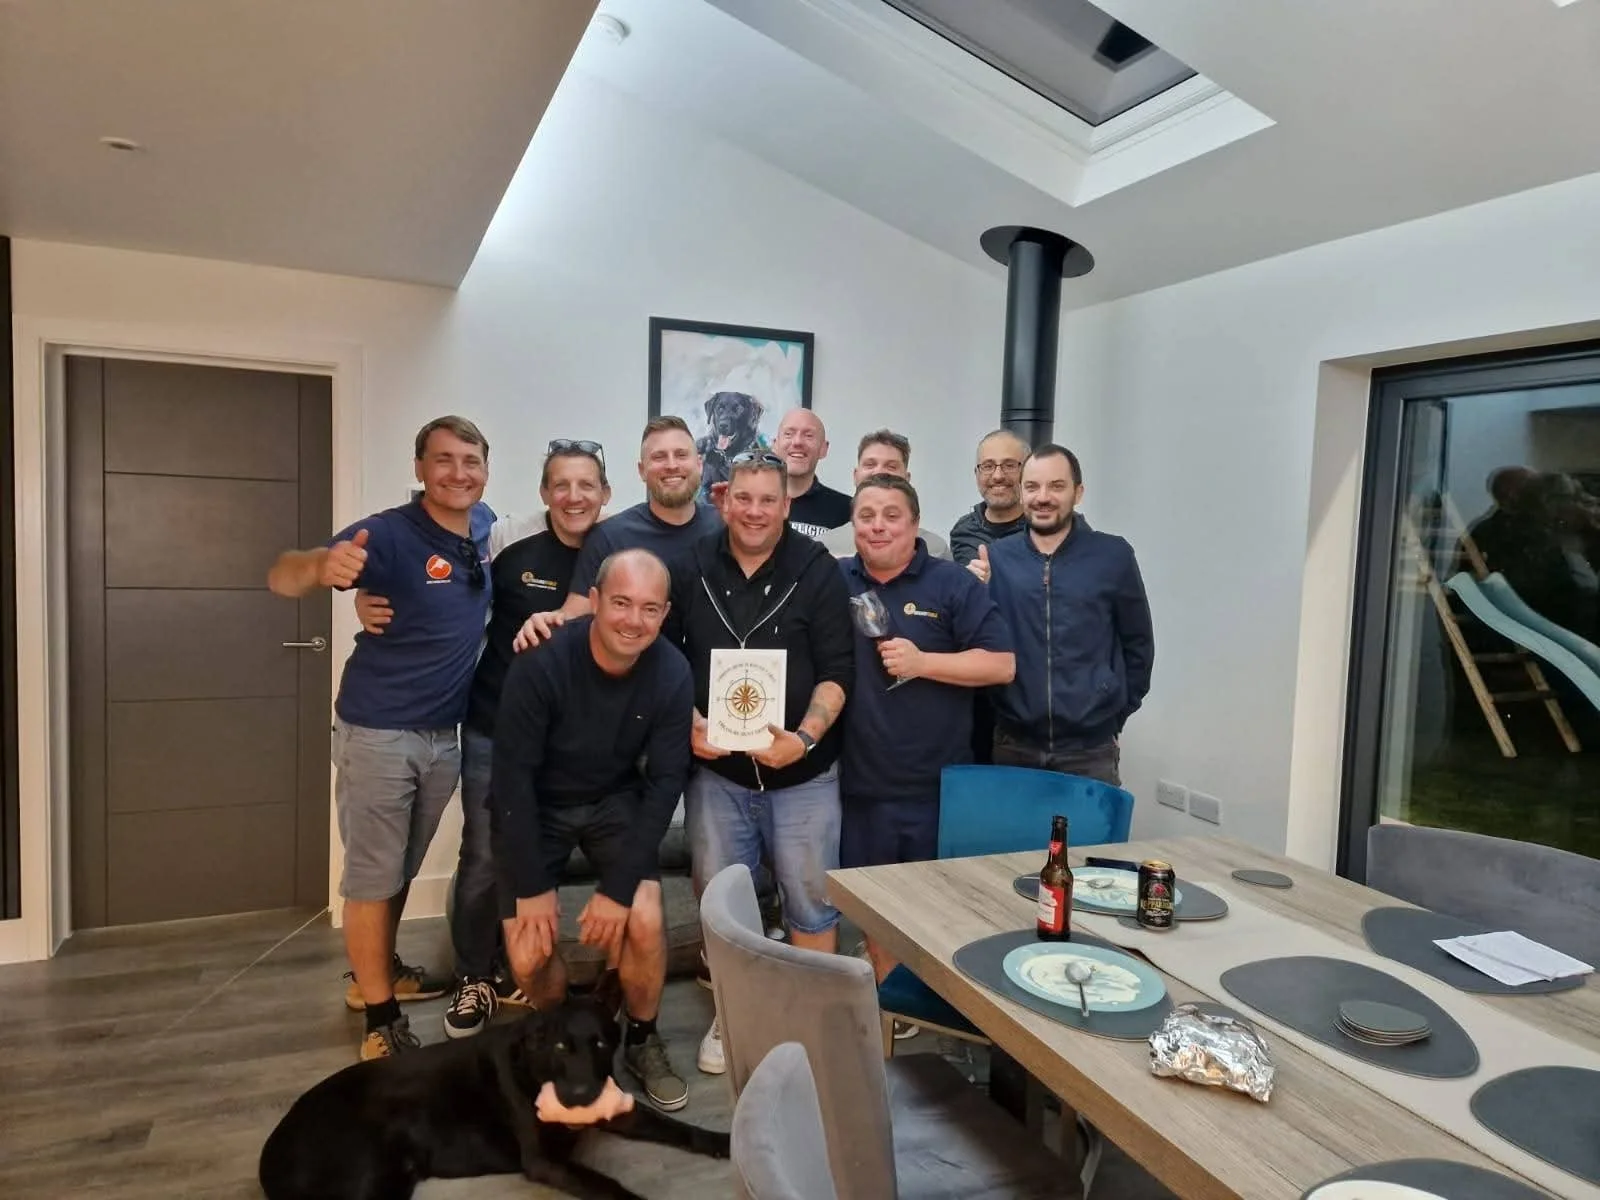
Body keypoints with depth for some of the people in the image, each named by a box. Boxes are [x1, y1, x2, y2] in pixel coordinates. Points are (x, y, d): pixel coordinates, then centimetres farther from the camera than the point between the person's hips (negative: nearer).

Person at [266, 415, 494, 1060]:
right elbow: (281, 578, -30)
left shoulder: (485, 525, -1)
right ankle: (381, 1020, 15)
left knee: (404, 868, 22)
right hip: (378, 732, -6)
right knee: (373, 875, 3)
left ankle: (379, 971, 41)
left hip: (444, 734, 7)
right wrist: (323, 566, -54)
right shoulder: (390, 533, -20)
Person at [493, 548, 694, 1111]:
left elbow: (665, 783, -14)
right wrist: (533, 887, -19)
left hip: (617, 802, 2)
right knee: (529, 954, -11)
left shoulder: (672, 674, -20)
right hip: (535, 806, -1)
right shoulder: (542, 663, -28)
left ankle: (643, 1041, 11)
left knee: (644, 922, -19)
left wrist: (620, 886, -19)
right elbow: (513, 775, -21)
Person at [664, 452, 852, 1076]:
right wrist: (685, 723, -5)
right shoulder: (691, 568, 2)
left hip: (803, 772, -2)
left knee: (812, 901, 7)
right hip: (716, 769, 3)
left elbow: (837, 671, -8)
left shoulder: (818, 571, -6)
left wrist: (806, 737, -22)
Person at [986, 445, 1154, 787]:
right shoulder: (996, 557, -2)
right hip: (1013, 744, 1)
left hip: (1091, 749, -1)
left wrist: (1116, 715, 6)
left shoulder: (1113, 556, -3)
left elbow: (1137, 644, 6)